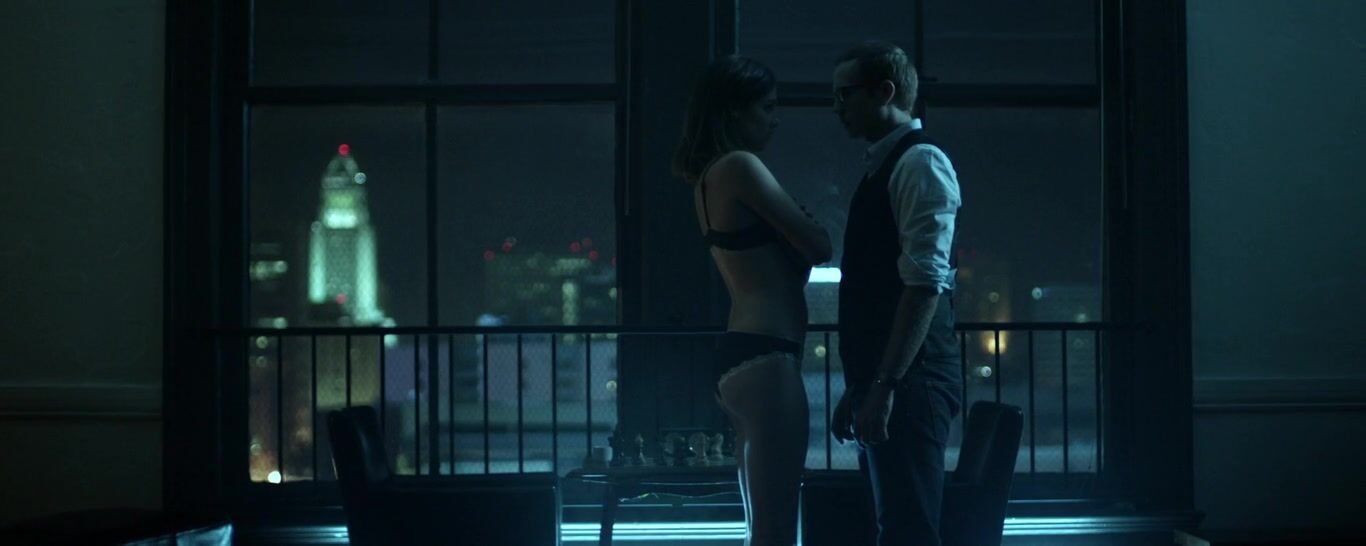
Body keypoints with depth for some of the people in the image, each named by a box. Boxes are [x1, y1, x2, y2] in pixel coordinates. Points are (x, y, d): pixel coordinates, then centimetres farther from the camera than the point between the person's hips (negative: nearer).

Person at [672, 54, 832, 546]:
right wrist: (816, 229, 11)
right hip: (765, 358, -10)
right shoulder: (741, 166, -10)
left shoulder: (708, 177, 19)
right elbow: (817, 247, -9)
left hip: (738, 357, 10)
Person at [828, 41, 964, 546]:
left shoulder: (920, 162, -9)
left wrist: (884, 386, -23)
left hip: (908, 382, -10)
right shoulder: (881, 167, 19)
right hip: (885, 382, 10)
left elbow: (926, 282, -19)